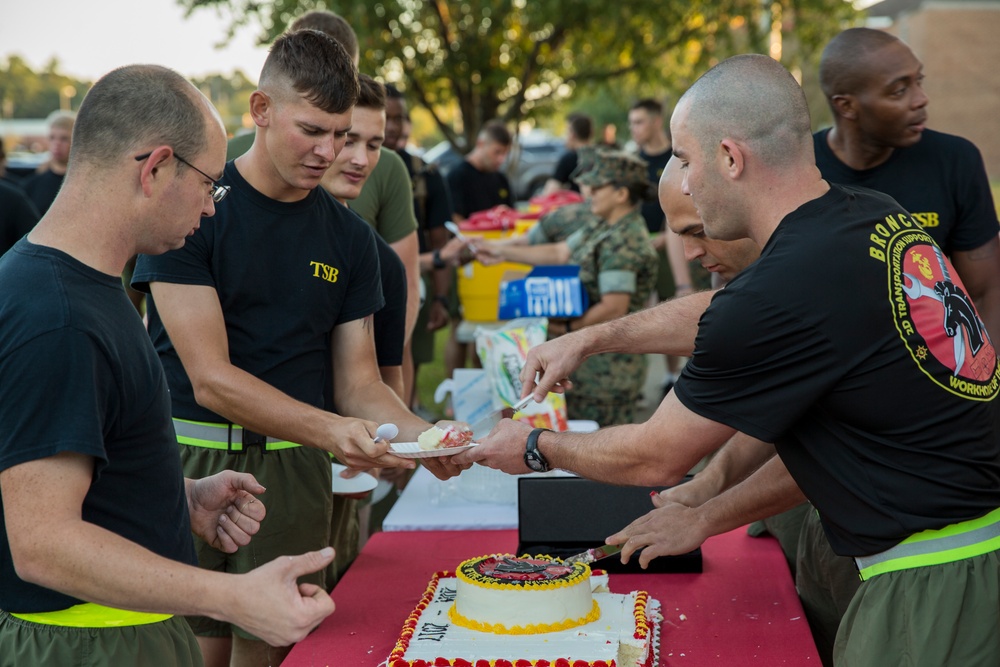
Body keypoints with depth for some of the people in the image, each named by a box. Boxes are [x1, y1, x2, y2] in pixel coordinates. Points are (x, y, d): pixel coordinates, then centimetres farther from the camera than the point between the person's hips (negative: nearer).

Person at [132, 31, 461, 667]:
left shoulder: (349, 238, 8)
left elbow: (359, 384, 8)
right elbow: (211, 378, -14)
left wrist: (419, 434, -13)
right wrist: (331, 430, -26)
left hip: (294, 468, 4)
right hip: (191, 459, -3)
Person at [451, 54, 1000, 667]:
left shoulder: (781, 292, -24)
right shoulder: (879, 218, 3)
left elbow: (656, 458, -8)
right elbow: (722, 313, 21)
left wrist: (535, 448, 9)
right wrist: (591, 338, 25)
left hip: (936, 581, -8)